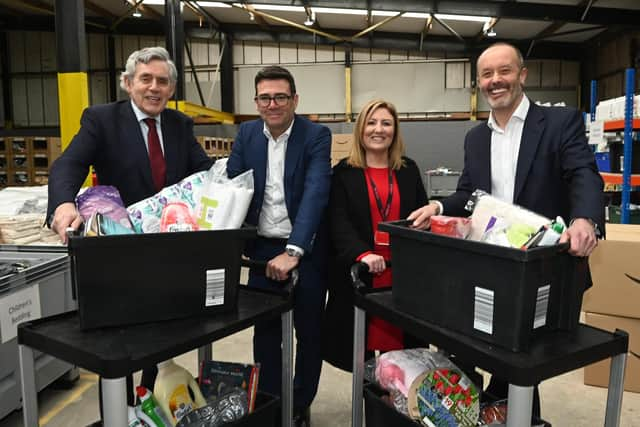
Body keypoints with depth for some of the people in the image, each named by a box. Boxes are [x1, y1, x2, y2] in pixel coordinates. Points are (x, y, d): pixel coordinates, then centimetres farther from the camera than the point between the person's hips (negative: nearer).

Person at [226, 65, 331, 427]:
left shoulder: (317, 136, -10)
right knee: (265, 331, 13)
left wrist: (293, 251, -33)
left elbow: (315, 194, -22)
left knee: (309, 332, 11)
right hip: (263, 248, 3)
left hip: (306, 250, -3)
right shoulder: (247, 133, 3)